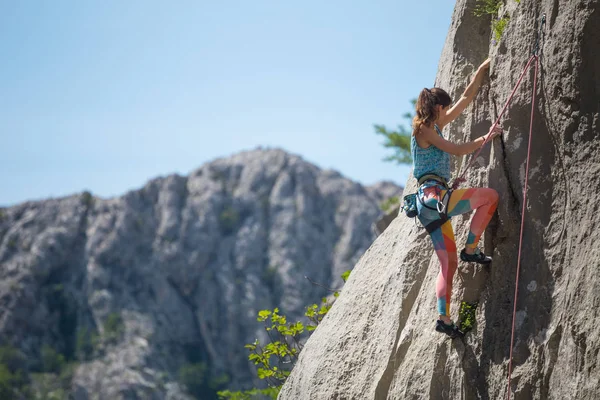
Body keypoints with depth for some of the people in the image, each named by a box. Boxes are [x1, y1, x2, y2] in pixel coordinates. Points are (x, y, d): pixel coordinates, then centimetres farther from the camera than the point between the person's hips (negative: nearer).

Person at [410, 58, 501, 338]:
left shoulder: (434, 127, 21)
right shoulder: (424, 130, -3)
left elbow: (467, 98, 25)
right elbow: (458, 150, -7)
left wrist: (483, 70, 27)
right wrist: (485, 138, 5)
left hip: (431, 205, 9)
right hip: (433, 196, -9)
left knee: (448, 262, 4)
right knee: (490, 195, -8)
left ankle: (444, 318, -2)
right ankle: (470, 250, -7)